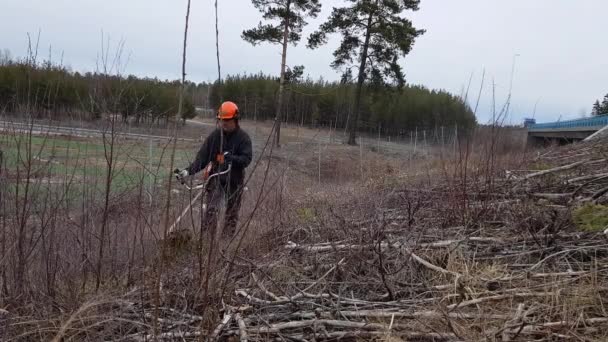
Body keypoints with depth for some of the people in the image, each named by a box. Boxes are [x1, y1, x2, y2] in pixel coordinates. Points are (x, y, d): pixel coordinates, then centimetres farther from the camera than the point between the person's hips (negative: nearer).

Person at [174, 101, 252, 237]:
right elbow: (202, 156, -3)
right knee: (211, 209, -10)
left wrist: (232, 158, -32)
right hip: (216, 178, 1)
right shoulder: (214, 136, 1)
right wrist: (189, 171, -16)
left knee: (232, 213, 9)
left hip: (235, 180, -1)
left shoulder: (243, 137, -5)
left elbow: (247, 159, -13)